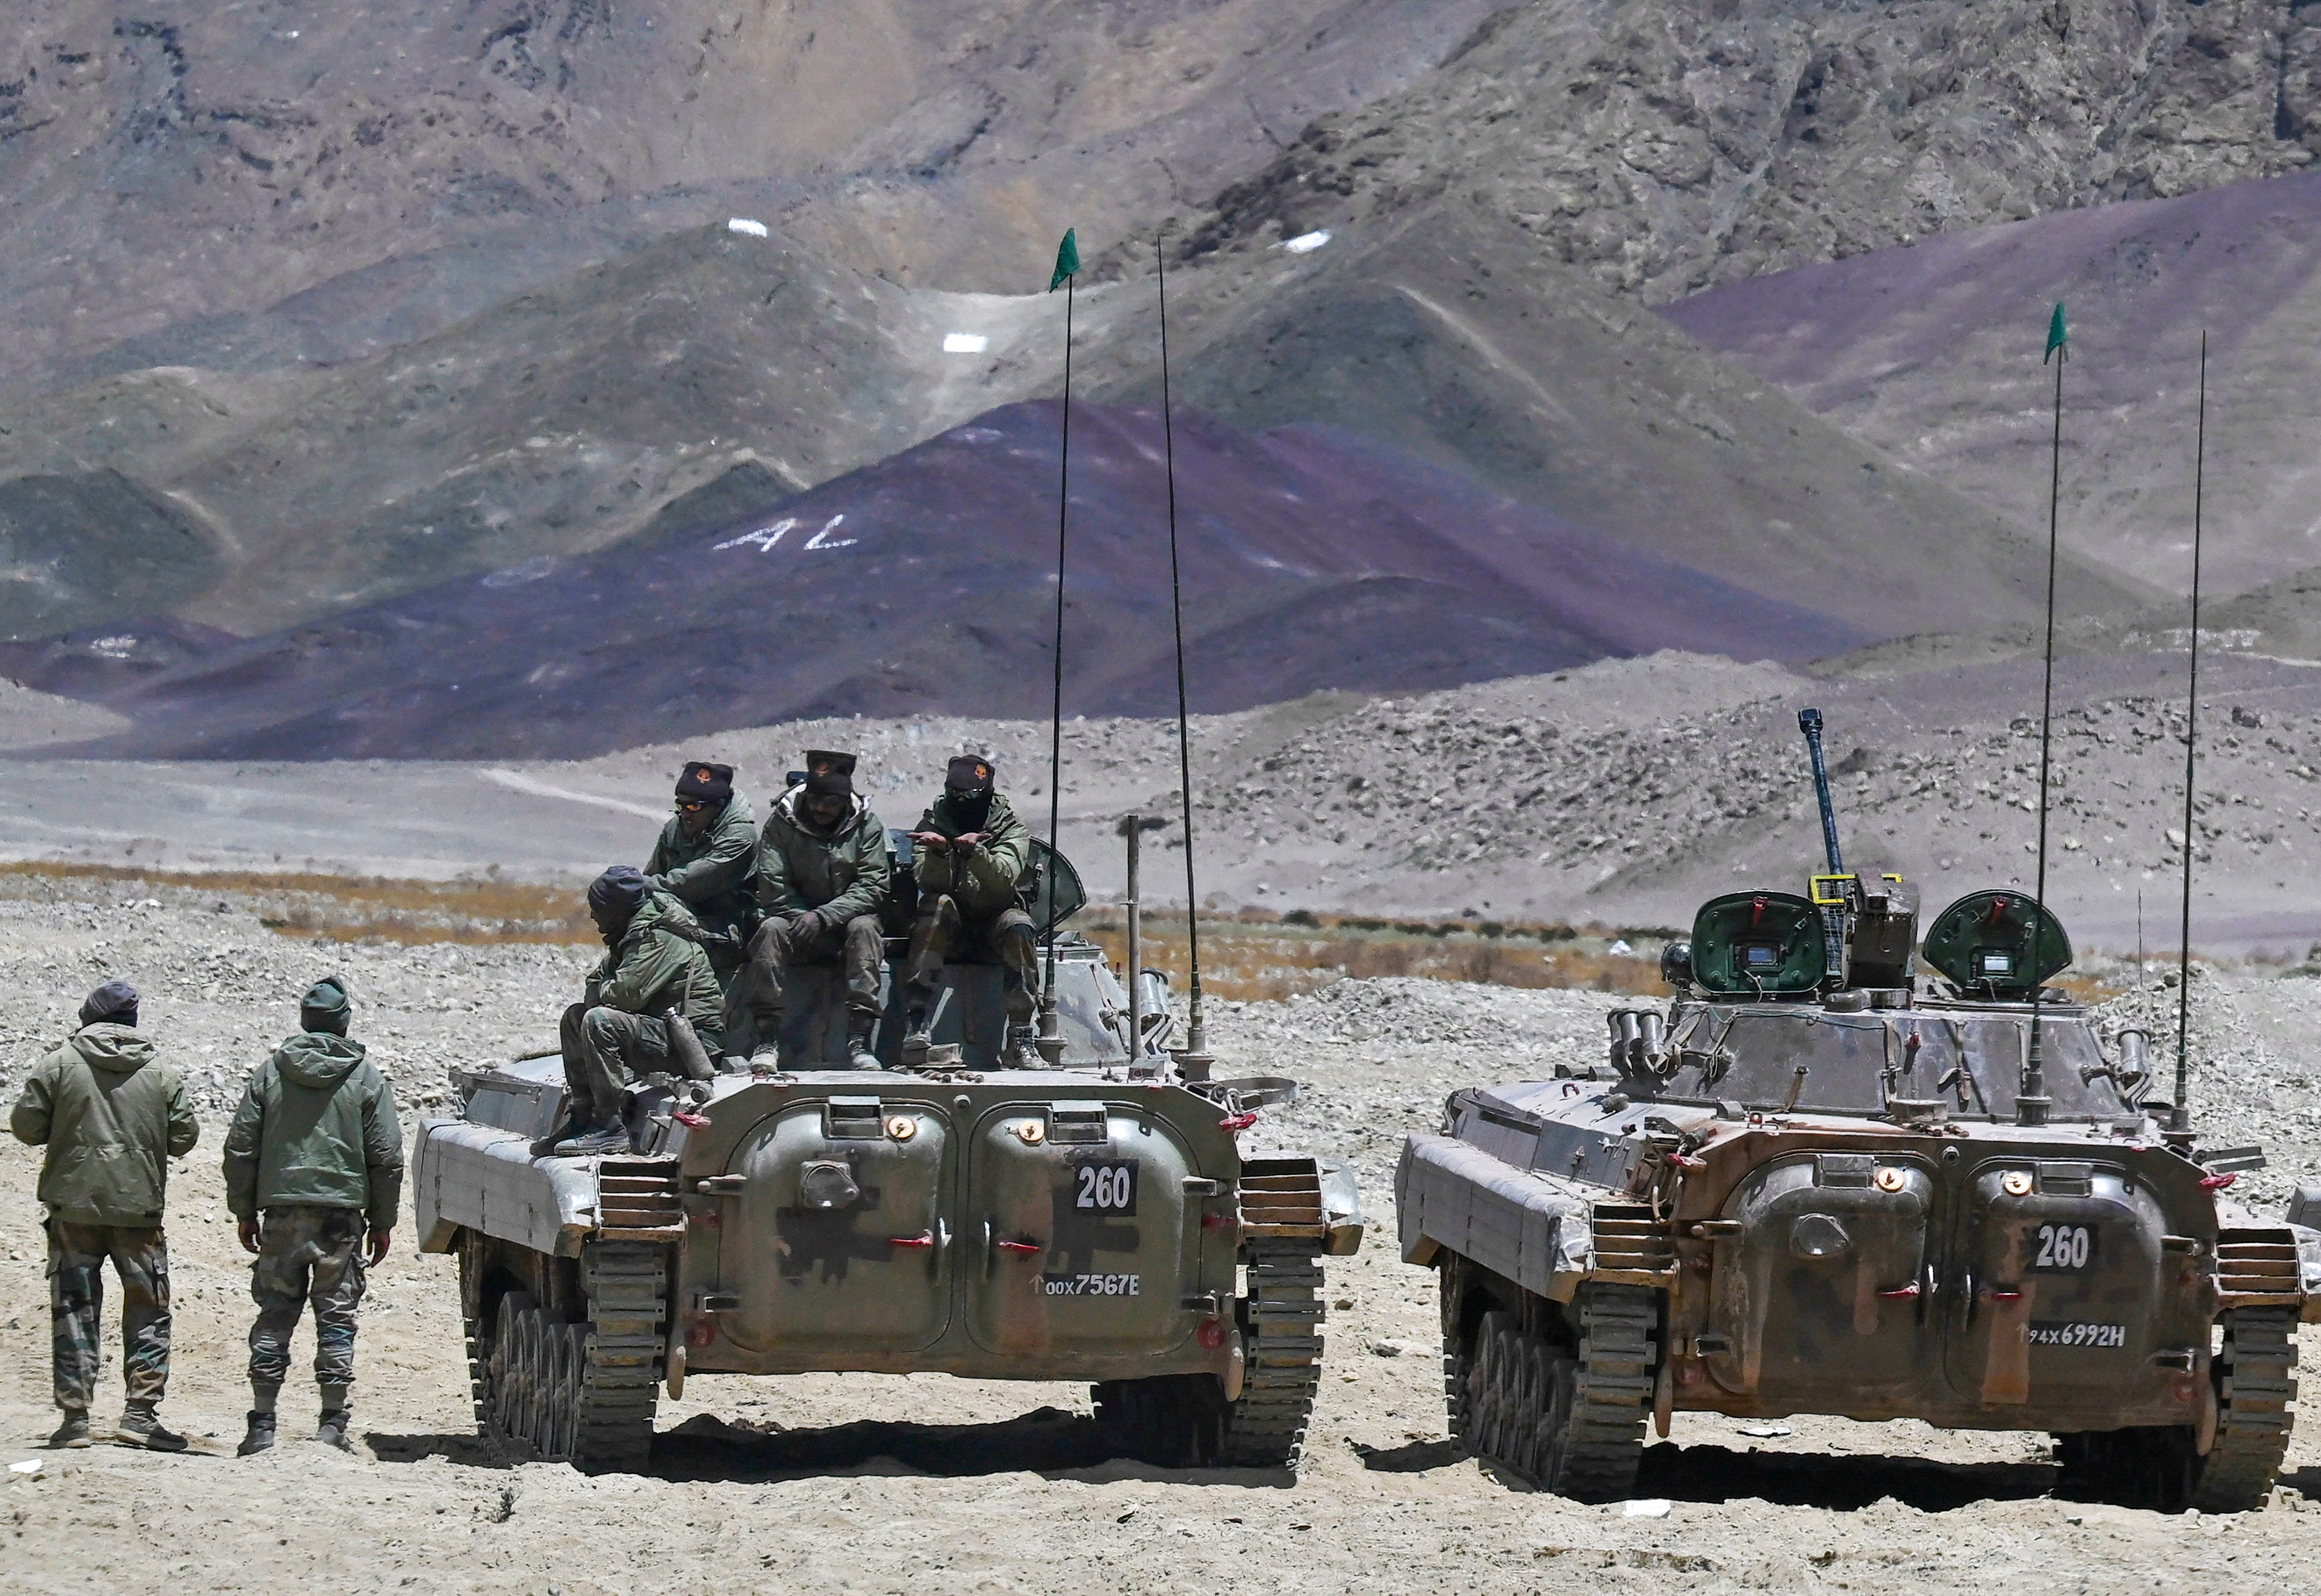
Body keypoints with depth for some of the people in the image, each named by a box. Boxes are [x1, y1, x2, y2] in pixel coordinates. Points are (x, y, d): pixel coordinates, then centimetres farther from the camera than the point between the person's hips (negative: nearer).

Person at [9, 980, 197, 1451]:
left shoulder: (61, 1063, -4)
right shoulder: (160, 1072, 1)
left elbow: (26, 1126, -2)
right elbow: (184, 1138, 3)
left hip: (73, 1205, 0)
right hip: (139, 1209, 0)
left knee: (74, 1308, 6)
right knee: (149, 1309, 8)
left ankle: (75, 1415, 2)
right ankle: (141, 1413, 2)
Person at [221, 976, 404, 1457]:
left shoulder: (270, 1072, 4)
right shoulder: (366, 1078, 0)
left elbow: (240, 1147, 5)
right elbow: (387, 1157, 1)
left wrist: (244, 1210, 14)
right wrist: (382, 1221, 10)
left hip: (282, 1213, 1)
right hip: (341, 1215, -1)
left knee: (275, 1317, 7)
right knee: (336, 1318, 3)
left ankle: (262, 1425, 5)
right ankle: (333, 1425, 0)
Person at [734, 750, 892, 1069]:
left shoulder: (867, 825, -2)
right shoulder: (781, 822, -2)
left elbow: (873, 887, -11)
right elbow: (773, 888, -7)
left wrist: (824, 917, -23)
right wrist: (805, 919, -22)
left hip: (847, 918, 0)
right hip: (796, 914, 0)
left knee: (863, 928, -33)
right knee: (772, 929, -31)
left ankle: (860, 1039, -38)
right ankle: (766, 1039, -32)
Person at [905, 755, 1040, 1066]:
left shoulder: (1011, 828, -1)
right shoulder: (933, 824, 2)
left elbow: (1003, 880, -21)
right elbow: (929, 882, -14)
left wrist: (974, 852, -40)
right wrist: (938, 851, -35)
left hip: (994, 922, 0)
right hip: (948, 933, 0)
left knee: (1019, 927, -32)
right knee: (937, 904, -31)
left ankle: (1020, 1038, -33)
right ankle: (916, 1020, -40)